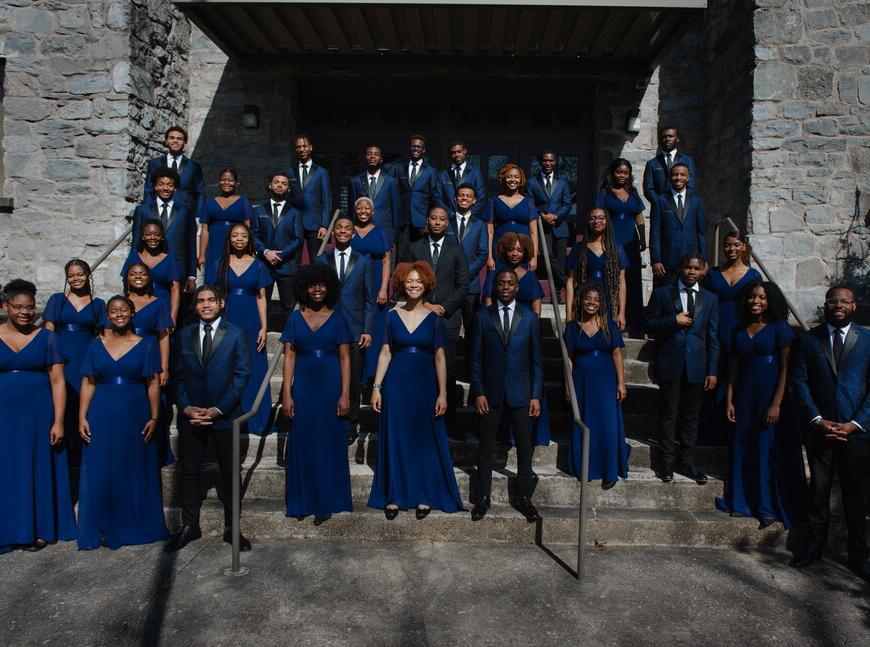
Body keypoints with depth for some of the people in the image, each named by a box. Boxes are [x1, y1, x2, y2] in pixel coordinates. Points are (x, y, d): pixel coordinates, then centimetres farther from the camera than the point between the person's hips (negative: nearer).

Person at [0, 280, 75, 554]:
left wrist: (58, 422, -8)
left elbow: (58, 382, -2)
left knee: (39, 472, 7)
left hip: (39, 416, -1)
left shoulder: (46, 338, 1)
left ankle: (37, 530, 19)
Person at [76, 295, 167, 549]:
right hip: (102, 417, 2)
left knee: (136, 473, 6)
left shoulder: (146, 345, 2)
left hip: (135, 416, -2)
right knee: (101, 474, 4)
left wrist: (154, 418, -7)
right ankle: (103, 530, 18)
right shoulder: (97, 345, 7)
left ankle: (135, 527, 20)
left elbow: (153, 384, -1)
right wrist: (82, 418, -2)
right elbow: (88, 383, 6)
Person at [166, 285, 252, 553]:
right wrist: (186, 407, -7)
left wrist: (218, 409, -13)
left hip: (225, 416, -2)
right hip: (190, 415, 3)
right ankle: (189, 526, 23)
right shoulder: (185, 335, 9)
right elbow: (178, 374, 7)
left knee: (230, 473, 6)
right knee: (189, 471, 9)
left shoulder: (236, 334, -1)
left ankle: (231, 528, 18)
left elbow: (241, 375, -6)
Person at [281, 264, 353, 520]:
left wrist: (345, 394, -9)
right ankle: (303, 501, 17)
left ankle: (326, 502, 15)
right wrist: (287, 393, -6)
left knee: (330, 442, 4)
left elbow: (345, 358, -1)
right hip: (303, 386, 1)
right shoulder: (295, 318, 6)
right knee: (302, 442, 5)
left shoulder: (337, 318, 3)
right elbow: (289, 357, 2)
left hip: (331, 386, -1)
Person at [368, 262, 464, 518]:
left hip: (425, 385, -1)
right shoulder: (393, 316, 4)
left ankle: (425, 497, 18)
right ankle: (394, 496, 17)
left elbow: (440, 357, -1)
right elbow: (385, 353, 4)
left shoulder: (434, 318, 0)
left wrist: (442, 394, -5)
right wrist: (377, 386, -2)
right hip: (396, 384, 1)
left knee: (425, 440, 6)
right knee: (395, 440, 5)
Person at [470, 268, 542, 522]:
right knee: (486, 447, 6)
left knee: (524, 446, 6)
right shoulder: (483, 317, 2)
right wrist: (478, 392, -5)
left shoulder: (529, 318, 4)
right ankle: (484, 498, 20)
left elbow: (536, 359, 4)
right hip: (491, 393, 0)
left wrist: (536, 395, -1)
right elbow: (476, 358, 2)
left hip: (520, 393, 1)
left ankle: (524, 498, 20)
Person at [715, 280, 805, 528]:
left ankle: (768, 508, 10)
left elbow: (785, 368, -10)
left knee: (768, 451, 0)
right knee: (742, 449, 8)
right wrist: (729, 400, 4)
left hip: (770, 397, -5)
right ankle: (743, 502, 19)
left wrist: (776, 404, -16)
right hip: (745, 397, 5)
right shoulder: (740, 330, 9)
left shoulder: (779, 328, -6)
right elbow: (734, 366, 10)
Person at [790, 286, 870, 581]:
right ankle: (815, 545, 21)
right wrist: (818, 421, -8)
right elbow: (799, 382, 1)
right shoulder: (808, 339, 5)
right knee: (818, 490, 9)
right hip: (819, 427, 1)